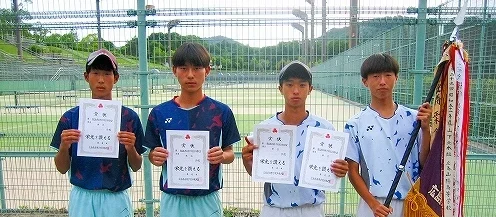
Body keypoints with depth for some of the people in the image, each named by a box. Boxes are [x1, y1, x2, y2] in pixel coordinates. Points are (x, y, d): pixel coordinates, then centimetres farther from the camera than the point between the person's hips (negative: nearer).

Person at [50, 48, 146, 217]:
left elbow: (136, 167, -1)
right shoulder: (71, 117, -2)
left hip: (116, 199, -1)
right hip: (82, 198, 1)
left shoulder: (129, 117, -6)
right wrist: (64, 147, -17)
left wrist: (130, 148, -20)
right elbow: (62, 168, 1)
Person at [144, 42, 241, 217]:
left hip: (207, 200, -1)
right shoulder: (159, 113, -2)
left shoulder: (221, 112, -6)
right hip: (172, 200, 1)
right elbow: (152, 153, 6)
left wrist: (221, 156, -20)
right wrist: (155, 158, -15)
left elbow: (230, 153, 1)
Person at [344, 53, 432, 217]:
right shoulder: (355, 124, -4)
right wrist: (373, 203, -10)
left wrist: (426, 128, -11)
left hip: (411, 204, 2)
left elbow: (425, 163, 0)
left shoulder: (413, 118, 1)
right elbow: (353, 171, -2)